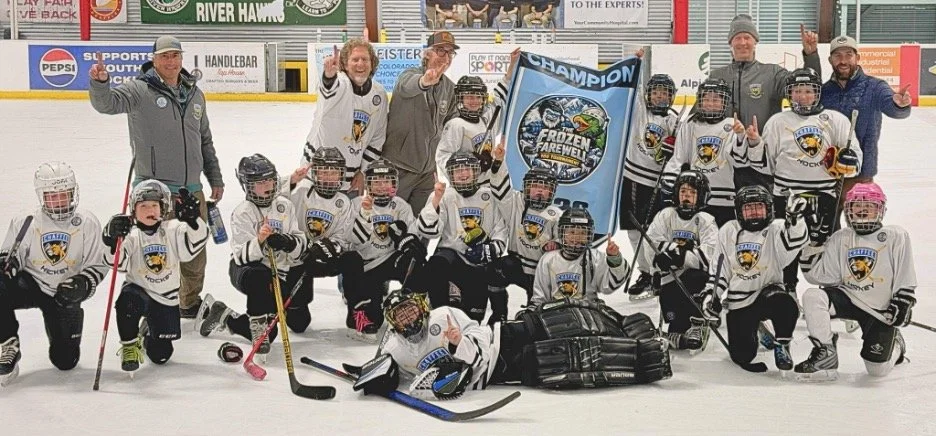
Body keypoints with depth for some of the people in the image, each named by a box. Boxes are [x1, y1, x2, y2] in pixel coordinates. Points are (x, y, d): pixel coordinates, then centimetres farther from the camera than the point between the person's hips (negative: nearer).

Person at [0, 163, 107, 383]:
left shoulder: (87, 223, -6)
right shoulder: (25, 223, -6)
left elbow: (98, 264, -2)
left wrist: (83, 285, -22)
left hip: (65, 294, 0)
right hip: (31, 283, 0)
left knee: (66, 360, -3)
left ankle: (62, 338, 36)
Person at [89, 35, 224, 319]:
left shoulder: (194, 94, 12)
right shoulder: (140, 90, -6)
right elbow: (107, 104, -24)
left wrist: (215, 179, 18)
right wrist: (100, 82, -45)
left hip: (192, 189, 6)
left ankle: (191, 303, 36)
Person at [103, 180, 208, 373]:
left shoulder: (173, 230, -5)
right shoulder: (131, 235, -10)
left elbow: (194, 245, -20)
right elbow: (118, 263, -20)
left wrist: (192, 219, -36)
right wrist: (113, 241, -38)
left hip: (167, 299, 2)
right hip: (138, 290, -2)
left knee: (160, 355, 6)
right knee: (127, 300, -40)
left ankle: (148, 332, 45)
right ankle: (129, 346, -14)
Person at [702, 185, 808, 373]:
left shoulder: (776, 229, -4)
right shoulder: (728, 232, 5)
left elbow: (795, 242, -26)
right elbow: (718, 267, 12)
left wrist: (795, 217, -42)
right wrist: (711, 294, 2)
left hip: (768, 293, -2)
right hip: (738, 303, 2)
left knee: (785, 303, -38)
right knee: (742, 355, -10)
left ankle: (782, 345, -9)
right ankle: (755, 331, 28)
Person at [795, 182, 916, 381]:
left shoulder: (896, 236, -6)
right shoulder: (840, 239, 4)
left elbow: (905, 278, -5)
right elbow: (824, 276, 0)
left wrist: (902, 304, -14)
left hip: (881, 310, -3)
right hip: (848, 297, 3)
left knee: (878, 369, -3)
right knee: (812, 296, -27)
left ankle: (894, 344, 34)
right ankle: (825, 354, -17)